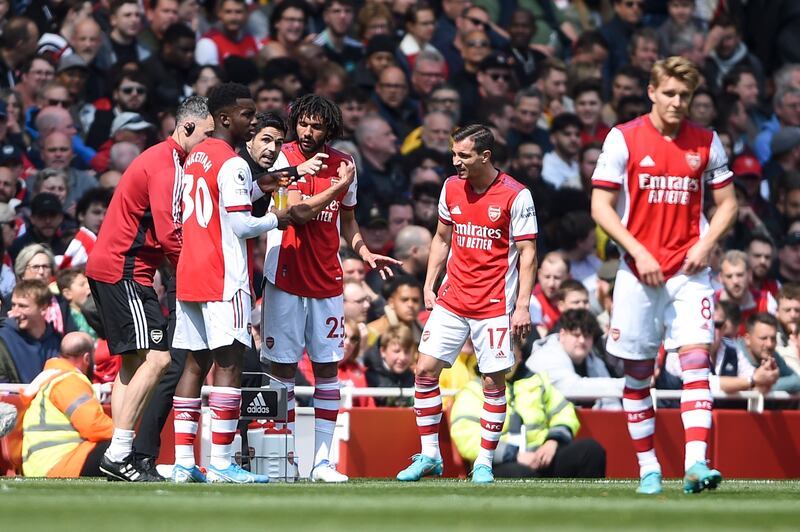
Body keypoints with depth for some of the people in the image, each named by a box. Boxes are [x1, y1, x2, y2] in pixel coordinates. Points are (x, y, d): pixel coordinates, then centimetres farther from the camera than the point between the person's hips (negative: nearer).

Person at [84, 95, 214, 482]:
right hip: (123, 271, -11)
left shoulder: (165, 159, 19)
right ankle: (118, 454, -16)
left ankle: (118, 458, 11)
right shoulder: (166, 164, -14)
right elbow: (167, 234, -21)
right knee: (156, 359, -14)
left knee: (133, 362, 12)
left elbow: (165, 229, 16)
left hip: (108, 268, 11)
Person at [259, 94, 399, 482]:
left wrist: (365, 253, 7)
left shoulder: (342, 165, 8)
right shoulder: (285, 157, -6)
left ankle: (322, 460, 9)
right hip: (286, 279, -4)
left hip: (327, 282, 4)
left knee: (328, 368, 4)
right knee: (283, 367, -1)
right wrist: (338, 186, -12)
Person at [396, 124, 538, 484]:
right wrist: (428, 285, 12)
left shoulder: (516, 195, -9)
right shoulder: (451, 187, 6)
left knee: (493, 380, -3)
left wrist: (523, 305, -13)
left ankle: (484, 462, 8)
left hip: (494, 304, -5)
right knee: (425, 369, -2)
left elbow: (527, 252, -7)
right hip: (451, 300, 5)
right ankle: (429, 455, 7)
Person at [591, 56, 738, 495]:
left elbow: (727, 203, 12)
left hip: (689, 269, 0)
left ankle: (696, 463, -24)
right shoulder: (624, 138, -1)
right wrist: (639, 252, -11)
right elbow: (601, 206, -2)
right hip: (639, 270, 0)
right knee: (637, 372, 3)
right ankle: (647, 467, 15)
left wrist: (705, 245, -6)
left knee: (696, 358, -15)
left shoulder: (706, 142, 6)